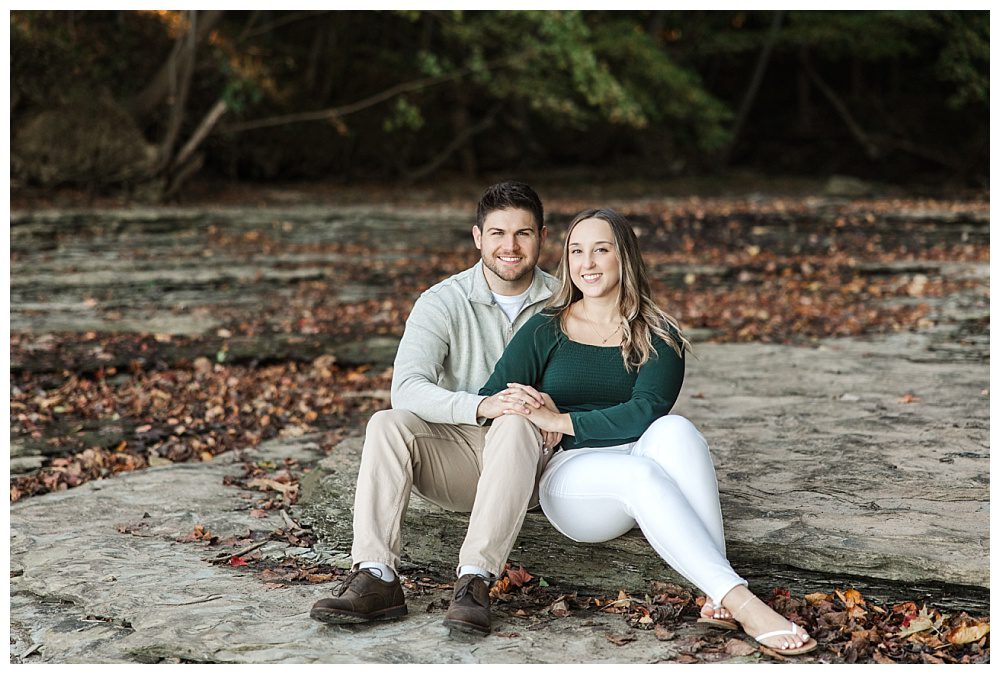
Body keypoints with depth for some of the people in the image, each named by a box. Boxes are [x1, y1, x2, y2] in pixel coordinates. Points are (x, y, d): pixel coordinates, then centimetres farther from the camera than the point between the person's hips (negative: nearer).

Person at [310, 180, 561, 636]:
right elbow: (407, 388, -18)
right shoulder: (443, 303, -3)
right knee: (387, 424, -26)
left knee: (517, 424, -35)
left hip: (531, 464, -1)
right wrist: (483, 406, -34)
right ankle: (375, 577, -37)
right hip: (458, 459, 1)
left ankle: (476, 579, -44)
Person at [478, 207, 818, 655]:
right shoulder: (544, 332, 8)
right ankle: (743, 603, -47)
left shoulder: (658, 338, 7)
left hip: (636, 477, 1)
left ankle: (718, 599, -44)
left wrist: (561, 421, -21)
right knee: (639, 471, -36)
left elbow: (647, 410, -12)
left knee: (675, 430, -33)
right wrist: (523, 416, -19)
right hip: (570, 479, -1)